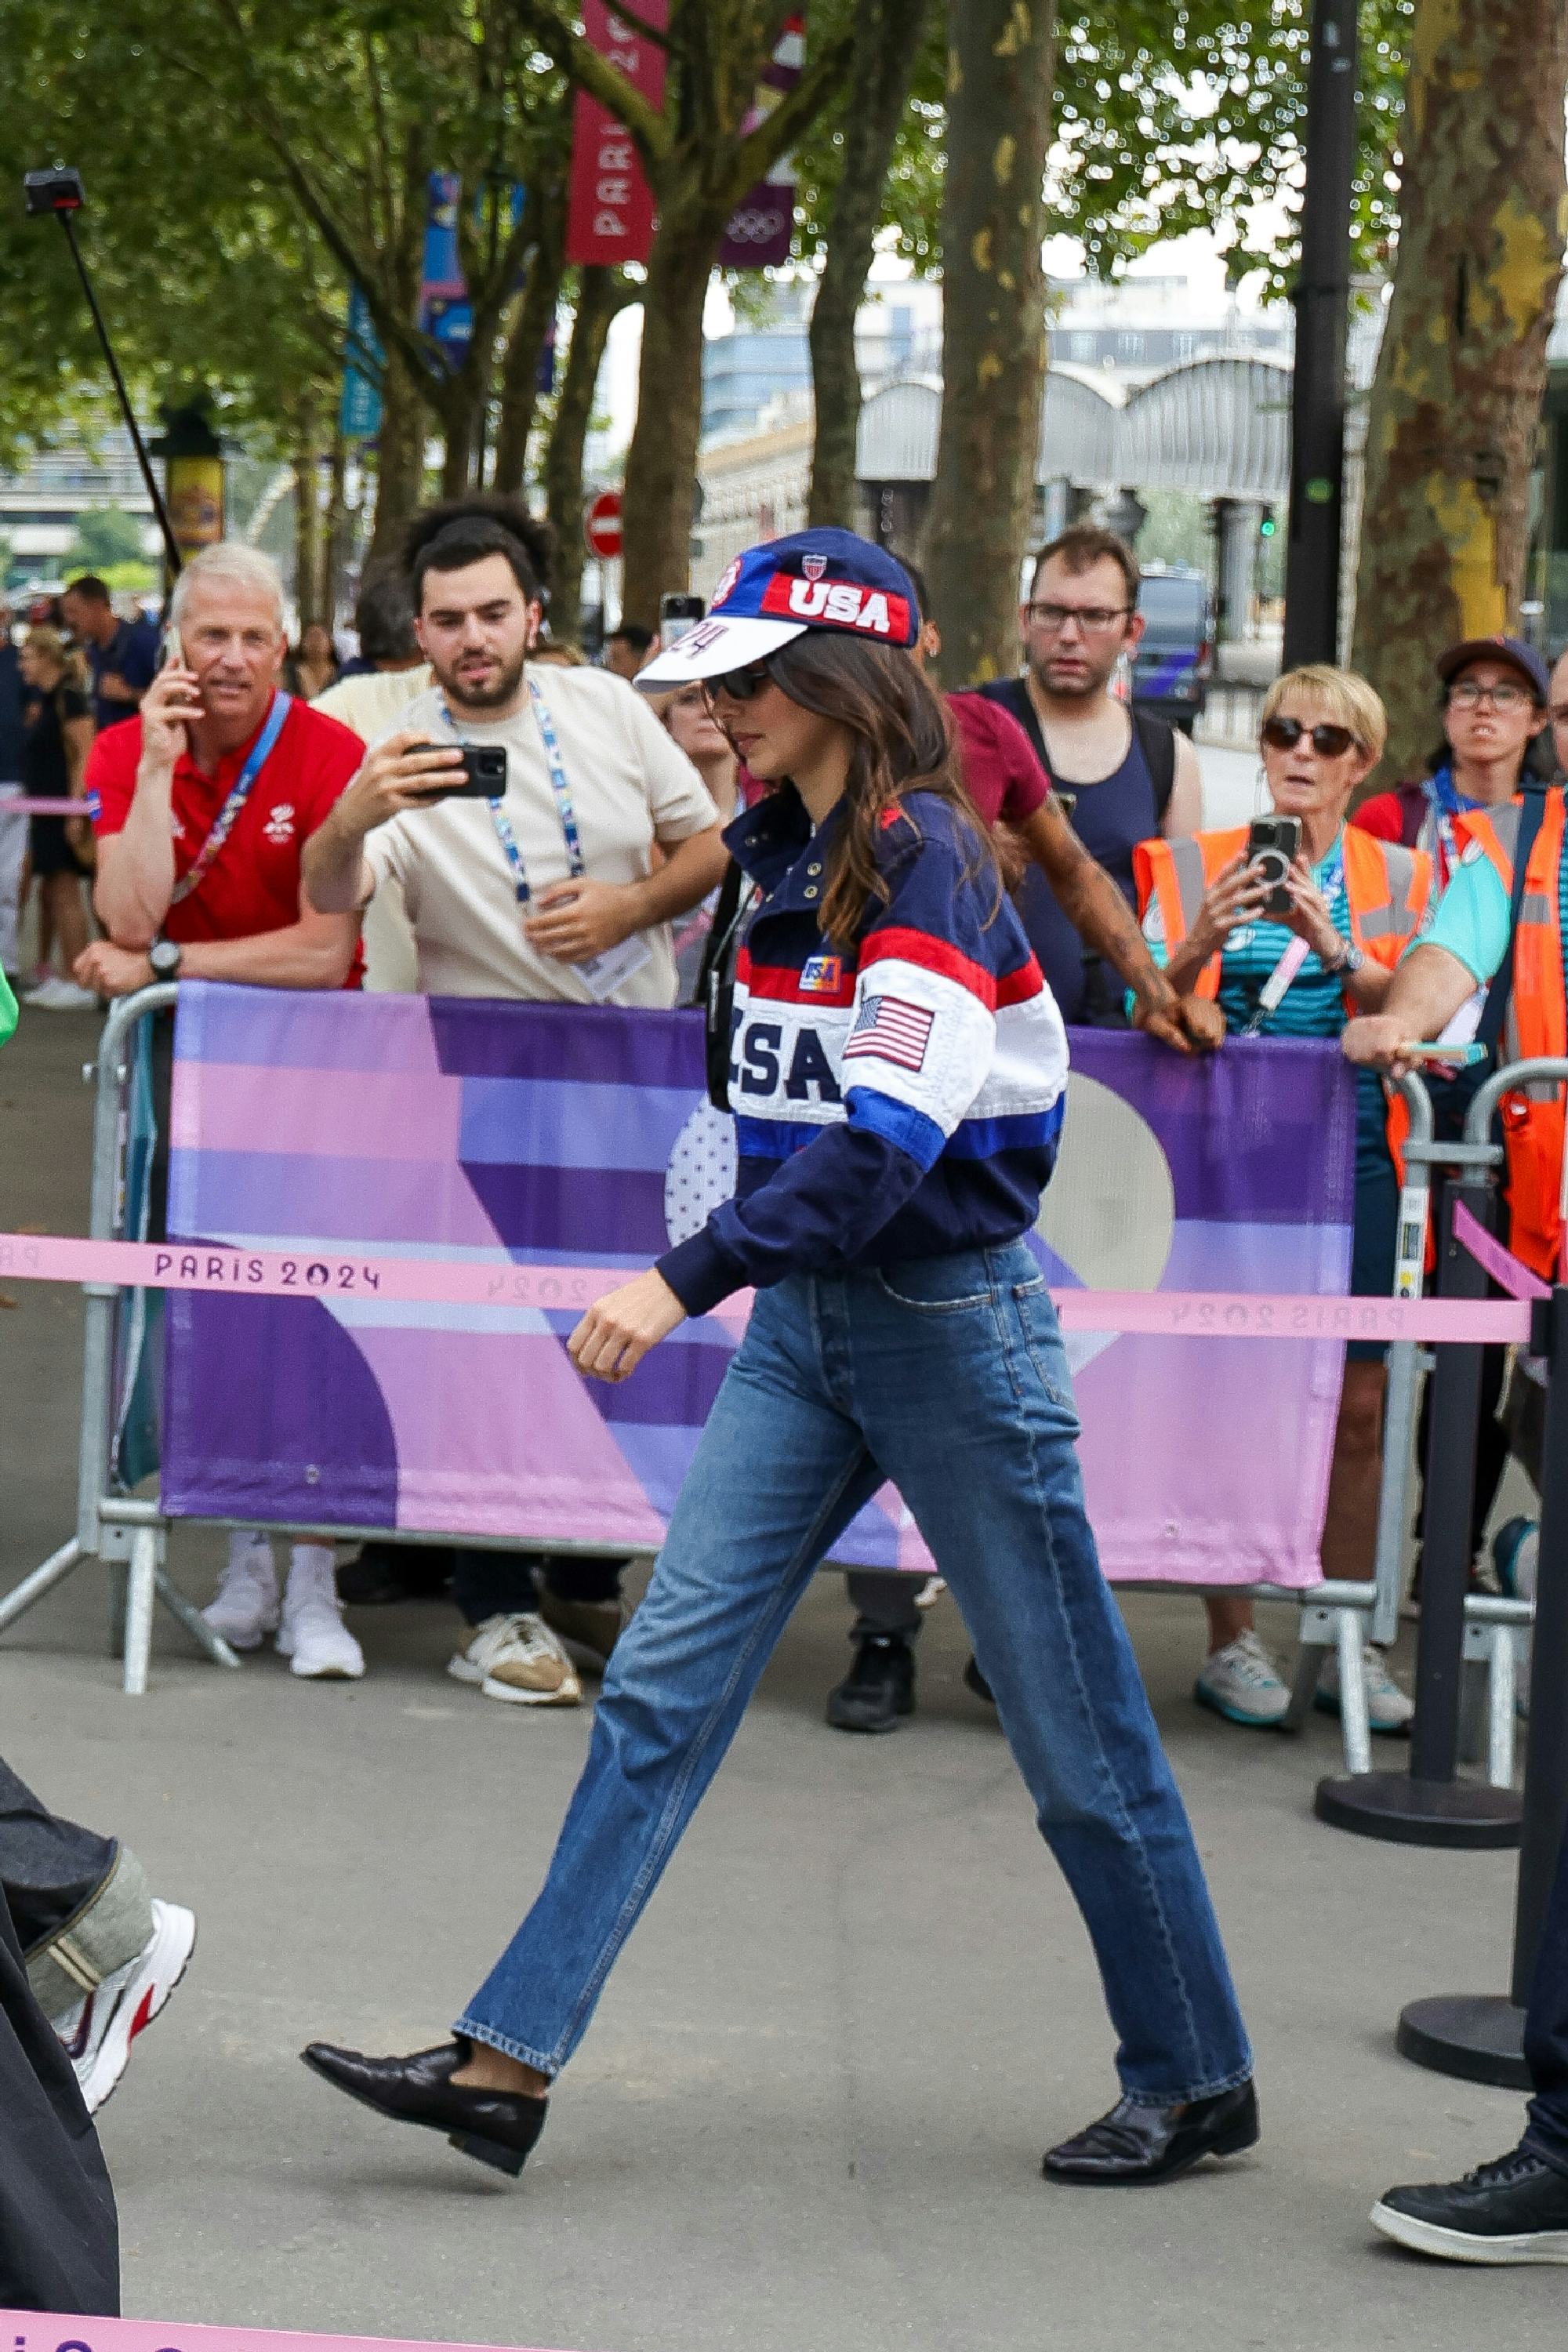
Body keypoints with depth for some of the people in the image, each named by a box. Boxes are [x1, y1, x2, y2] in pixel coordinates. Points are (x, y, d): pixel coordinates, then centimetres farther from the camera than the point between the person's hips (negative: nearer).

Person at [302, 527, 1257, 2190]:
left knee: (1073, 1733, 4)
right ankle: (507, 2060, 0)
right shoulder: (791, 855, 9)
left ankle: (1198, 2082, 20)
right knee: (663, 1681, 1)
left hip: (949, 1317, -8)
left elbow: (887, 1132, -29)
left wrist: (688, 1277, -37)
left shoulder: (926, 859, -18)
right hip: (804, 1318, 8)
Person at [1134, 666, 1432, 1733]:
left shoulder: (1398, 875, 11)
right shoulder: (1197, 864, 8)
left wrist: (1335, 951, -19)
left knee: (1358, 1404, 1)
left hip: (1350, 1150, 1)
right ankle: (1232, 1641, 5)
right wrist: (1200, 946, -19)